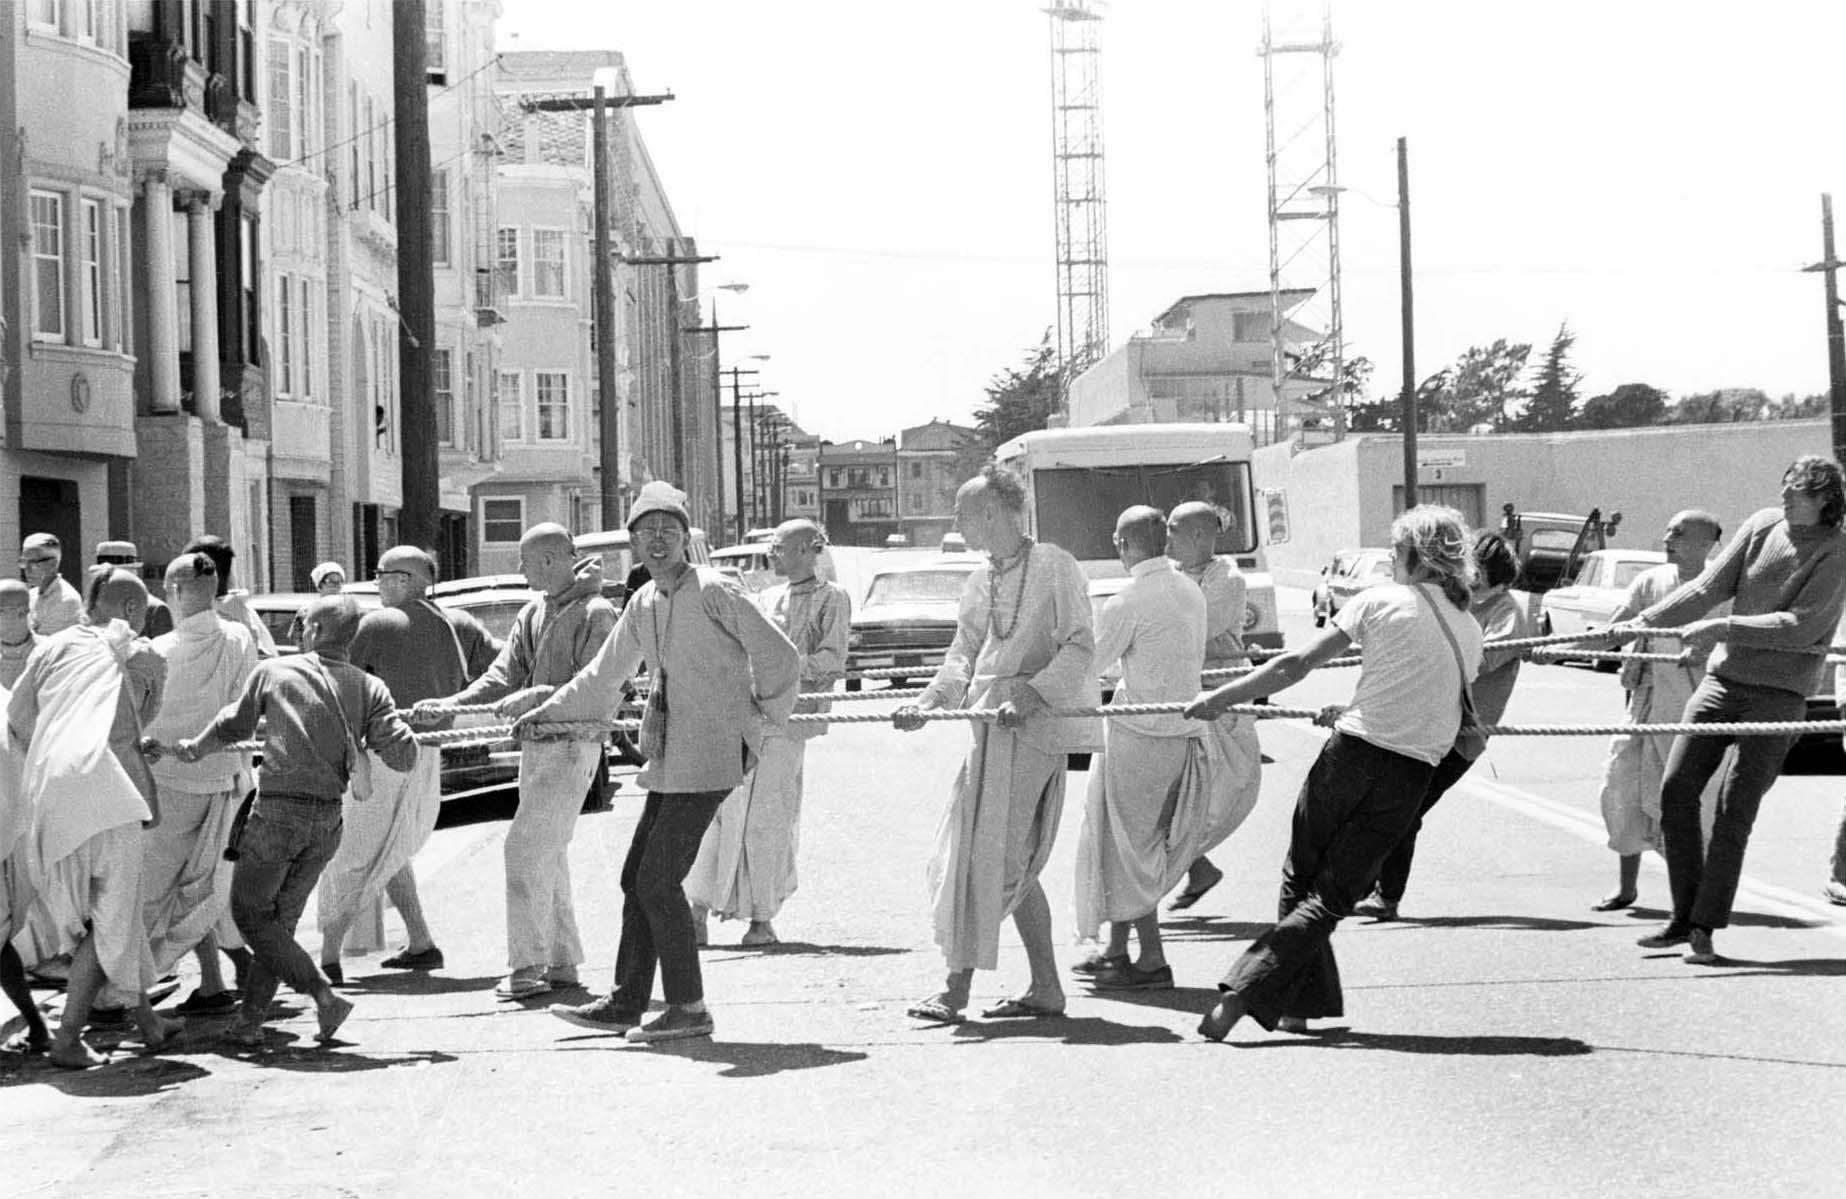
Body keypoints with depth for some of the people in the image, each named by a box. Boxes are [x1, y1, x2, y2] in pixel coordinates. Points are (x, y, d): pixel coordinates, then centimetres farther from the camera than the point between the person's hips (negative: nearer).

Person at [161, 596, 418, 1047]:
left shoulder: (272, 671, 1)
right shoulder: (368, 689, 3)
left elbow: (233, 725, 15)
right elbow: (403, 756, -5)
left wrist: (191, 750, 33)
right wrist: (364, 737, 16)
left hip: (279, 810, -4)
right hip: (328, 820, 4)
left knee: (250, 912, 6)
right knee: (282, 917, 15)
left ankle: (324, 996, -7)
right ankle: (249, 1020, 13)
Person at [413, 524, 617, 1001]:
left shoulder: (594, 613, -12)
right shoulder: (532, 614, 14)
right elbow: (504, 675, 10)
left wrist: (536, 696, -28)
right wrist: (448, 706, -2)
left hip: (570, 745, -9)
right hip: (535, 743, 9)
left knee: (526, 847, -13)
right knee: (547, 855, 12)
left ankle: (527, 965, -10)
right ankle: (562, 961, 19)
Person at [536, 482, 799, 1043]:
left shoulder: (713, 591, -10)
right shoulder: (643, 604, 13)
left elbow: (781, 658, -8)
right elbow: (603, 676, 27)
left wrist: (760, 717, 0)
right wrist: (546, 712, 30)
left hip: (712, 754, -8)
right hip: (669, 759, 8)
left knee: (659, 881, -9)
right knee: (636, 877, 9)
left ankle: (689, 1008, -2)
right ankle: (626, 1002, 17)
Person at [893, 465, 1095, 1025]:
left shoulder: (1054, 567, -4)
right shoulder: (978, 583, 19)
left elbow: (1080, 647, -9)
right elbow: (963, 657, 15)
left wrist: (1028, 696, -21)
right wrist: (927, 703, -3)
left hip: (1030, 727, -8)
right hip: (989, 727, 8)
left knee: (991, 858, -9)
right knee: (1013, 864, 10)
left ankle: (958, 986, -8)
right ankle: (1045, 988, 16)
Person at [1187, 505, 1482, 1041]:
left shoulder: (1380, 601, 0)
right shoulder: (1470, 634, 10)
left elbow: (1296, 665, -3)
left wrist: (1220, 699, 4)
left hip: (1351, 756, -3)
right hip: (1411, 776, 3)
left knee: (1298, 880, 15)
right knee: (1332, 895, 4)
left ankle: (1301, 1003, 12)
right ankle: (1245, 994, -6)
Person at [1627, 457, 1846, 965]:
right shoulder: (1762, 526, 6)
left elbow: (1801, 627, -16)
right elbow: (1710, 586, 6)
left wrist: (1723, 628, -21)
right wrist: (1645, 621, -2)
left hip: (1779, 693, -5)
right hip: (1724, 677, 5)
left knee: (1734, 808, -9)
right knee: (1676, 789, -1)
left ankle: (1705, 928, -1)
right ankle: (1683, 916, 9)